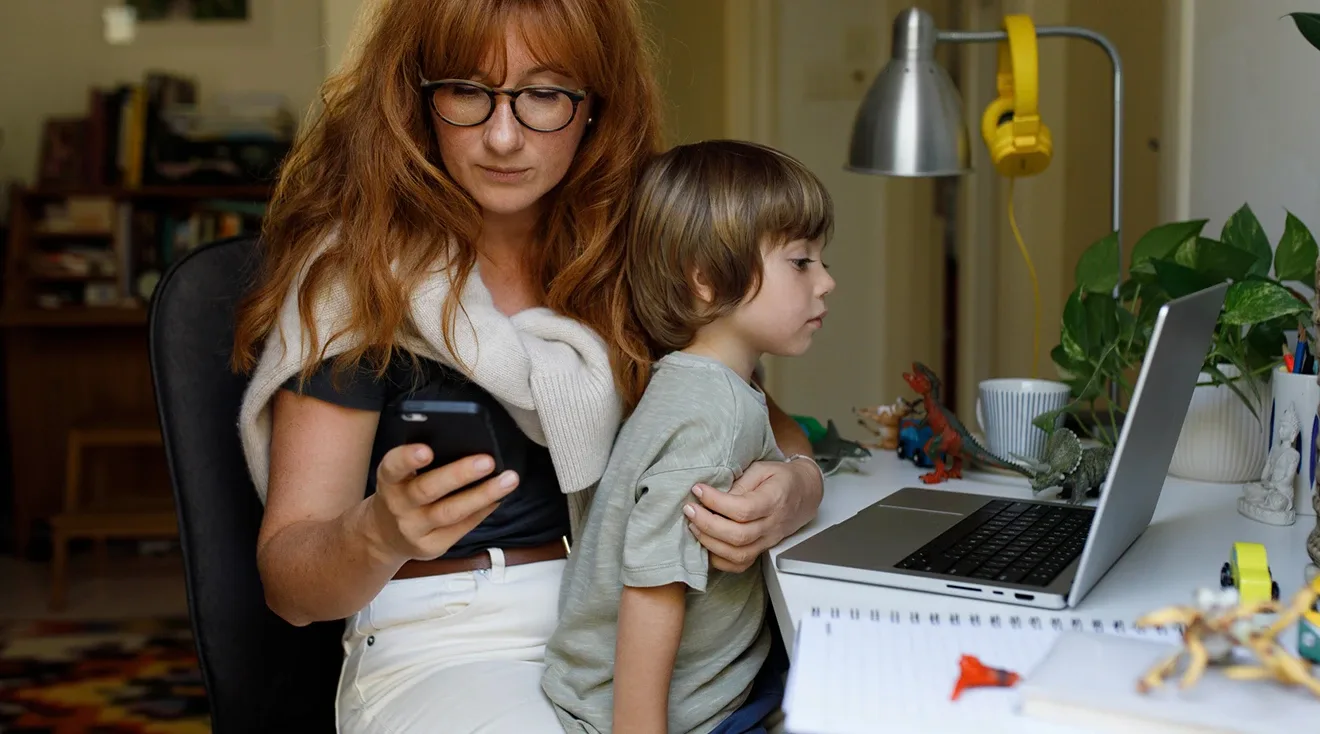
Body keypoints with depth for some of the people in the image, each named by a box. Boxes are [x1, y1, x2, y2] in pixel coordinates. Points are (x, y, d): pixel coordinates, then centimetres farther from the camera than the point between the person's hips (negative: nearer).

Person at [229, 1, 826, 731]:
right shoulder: (354, 270, -7)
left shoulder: (630, 251, 6)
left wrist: (792, 490, -15)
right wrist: (381, 533, -33)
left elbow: (770, 431, 10)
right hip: (447, 645, -4)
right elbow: (289, 581, -9)